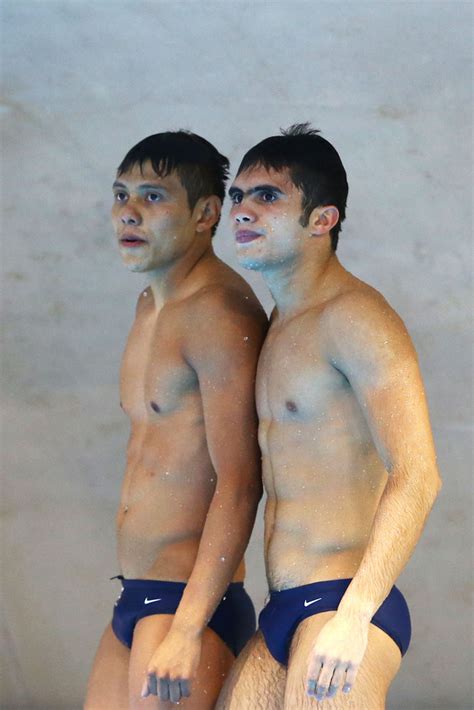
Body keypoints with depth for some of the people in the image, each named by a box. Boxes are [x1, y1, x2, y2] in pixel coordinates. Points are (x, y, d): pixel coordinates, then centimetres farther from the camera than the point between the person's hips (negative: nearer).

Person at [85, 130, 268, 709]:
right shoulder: (150, 306, 16)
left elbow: (240, 485, -20)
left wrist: (187, 629, -25)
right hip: (135, 599, 9)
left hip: (190, 600, -9)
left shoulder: (219, 310, -13)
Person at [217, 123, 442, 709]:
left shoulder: (353, 316, -9)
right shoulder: (280, 326, 19)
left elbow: (416, 478, -18)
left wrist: (353, 617, -26)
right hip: (282, 616, 9)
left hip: (340, 608, -8)